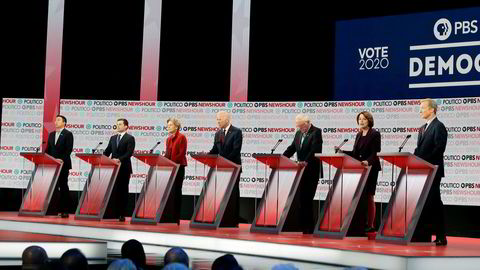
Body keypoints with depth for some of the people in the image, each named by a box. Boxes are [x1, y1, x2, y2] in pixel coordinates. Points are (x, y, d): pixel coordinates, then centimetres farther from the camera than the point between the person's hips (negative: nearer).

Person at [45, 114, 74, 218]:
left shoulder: (68, 134, -3)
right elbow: (48, 149, 16)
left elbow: (69, 149, -11)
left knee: (63, 186, -1)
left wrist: (62, 159, -22)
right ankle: (53, 209, 7)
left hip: (63, 164, -5)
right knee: (53, 187, 4)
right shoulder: (51, 134, 16)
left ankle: (65, 211, 1)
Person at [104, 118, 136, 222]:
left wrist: (119, 159, -26)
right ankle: (113, 213, 4)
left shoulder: (130, 138, -2)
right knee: (113, 191, 1)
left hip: (124, 168, -5)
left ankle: (122, 214, 5)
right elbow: (107, 151, 13)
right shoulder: (113, 138, 17)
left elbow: (129, 153, -14)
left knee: (123, 191, 2)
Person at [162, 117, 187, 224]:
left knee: (176, 192, -3)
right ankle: (167, 217, 9)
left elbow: (181, 154, -13)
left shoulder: (181, 137, -6)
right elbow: (167, 154, 16)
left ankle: (175, 219, 0)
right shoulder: (168, 139, 17)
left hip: (178, 168, -7)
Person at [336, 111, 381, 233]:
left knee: (369, 196, -3)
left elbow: (376, 153, -15)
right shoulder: (358, 135, 15)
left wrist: (368, 161, -32)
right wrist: (342, 151, 5)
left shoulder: (375, 134, -7)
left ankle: (370, 225, 1)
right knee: (359, 197, 4)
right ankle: (361, 223, 9)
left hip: (370, 169, -7)